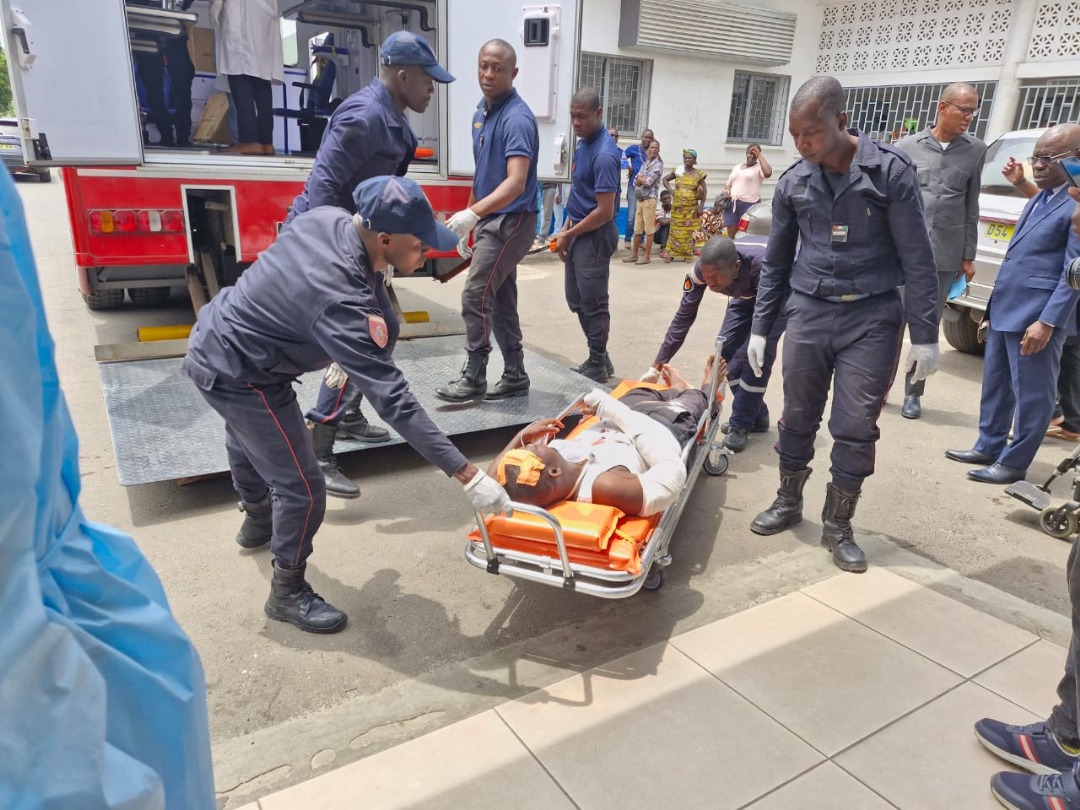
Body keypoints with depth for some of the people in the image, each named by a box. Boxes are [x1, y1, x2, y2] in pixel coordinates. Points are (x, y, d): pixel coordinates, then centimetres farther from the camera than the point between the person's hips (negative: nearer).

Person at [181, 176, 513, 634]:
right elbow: (392, 398, -38)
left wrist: (337, 356, 13)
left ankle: (257, 520, 62)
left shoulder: (328, 218, -12)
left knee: (250, 443, 33)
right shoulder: (343, 301, -36)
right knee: (303, 490, -3)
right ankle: (287, 594, 20)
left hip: (215, 339, 10)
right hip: (238, 375, -10)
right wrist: (467, 475, -37)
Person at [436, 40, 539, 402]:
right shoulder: (481, 111, 12)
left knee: (476, 297, -9)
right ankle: (515, 376, 18)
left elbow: (516, 184, -27)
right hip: (491, 220, 9)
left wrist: (473, 213, -37)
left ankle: (474, 377, 2)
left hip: (511, 221, -9)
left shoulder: (517, 118, -16)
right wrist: (469, 220, 18)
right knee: (501, 301, 10)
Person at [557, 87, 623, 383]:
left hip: (595, 236, -9)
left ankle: (598, 367, 14)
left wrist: (569, 235, -13)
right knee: (577, 301, 15)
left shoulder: (604, 154, -20)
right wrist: (566, 228, 13)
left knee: (593, 303, 0)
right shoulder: (583, 143, 8)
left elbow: (605, 211, -22)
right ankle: (599, 358, 27)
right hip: (578, 233, 10)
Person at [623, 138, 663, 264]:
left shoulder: (658, 164, -5)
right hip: (640, 199, 7)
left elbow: (648, 182, -14)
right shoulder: (645, 163, 17)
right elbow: (636, 182, 10)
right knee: (637, 229, 10)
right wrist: (644, 179, -9)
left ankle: (647, 256, 0)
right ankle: (634, 254, 17)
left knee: (649, 229, -4)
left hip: (649, 199, -7)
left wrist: (639, 178, 3)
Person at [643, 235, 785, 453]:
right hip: (745, 297, 5)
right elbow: (684, 316, -24)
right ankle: (756, 416, 13)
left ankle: (741, 425, -8)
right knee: (727, 349, -6)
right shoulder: (701, 268, -30)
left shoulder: (761, 266, -43)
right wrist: (657, 365, -25)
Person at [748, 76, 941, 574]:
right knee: (798, 417, 10)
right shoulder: (793, 182, 3)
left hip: (873, 318, -3)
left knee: (856, 428, 2)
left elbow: (917, 260, -6)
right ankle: (789, 502, 30)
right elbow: (776, 261, 11)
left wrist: (925, 336, -8)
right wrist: (760, 327, 9)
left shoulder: (890, 170, -7)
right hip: (808, 313, 3)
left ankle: (838, 525, 18)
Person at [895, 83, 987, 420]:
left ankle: (913, 393, 19)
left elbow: (971, 207, 9)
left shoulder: (975, 150, 7)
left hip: (946, 255, 2)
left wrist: (968, 256, 7)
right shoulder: (908, 146, 1)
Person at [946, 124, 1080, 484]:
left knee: (1031, 394, 3)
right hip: (1004, 310, 9)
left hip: (1036, 317, -9)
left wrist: (1047, 322, -21)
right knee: (996, 385, 17)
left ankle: (1015, 463, 14)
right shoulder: (1039, 199, 15)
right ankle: (988, 448, 30)